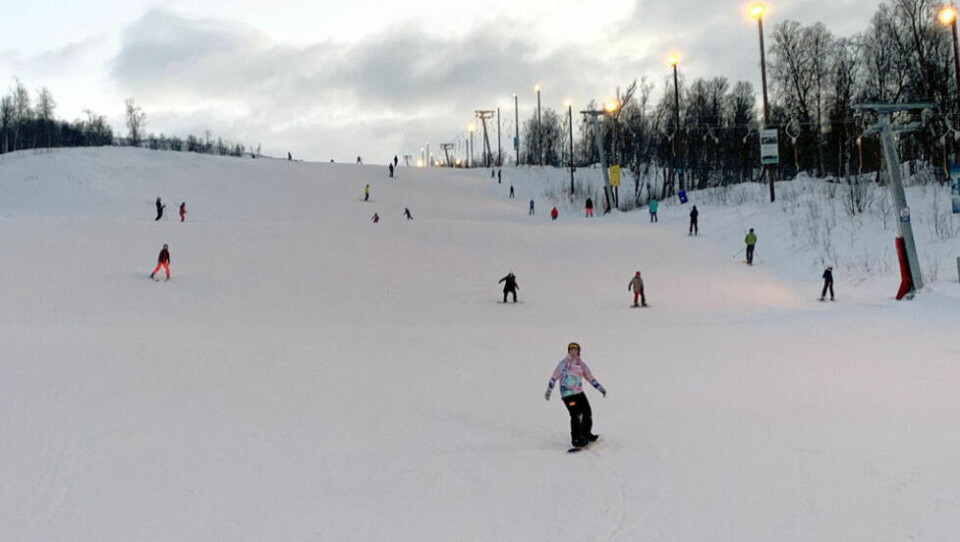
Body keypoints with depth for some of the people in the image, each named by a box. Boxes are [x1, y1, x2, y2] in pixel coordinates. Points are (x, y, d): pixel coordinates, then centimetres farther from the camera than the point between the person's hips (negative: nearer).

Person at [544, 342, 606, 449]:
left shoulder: (581, 364, 13)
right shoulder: (563, 363, -1)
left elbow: (590, 377, 19)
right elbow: (554, 377, -1)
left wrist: (600, 388, 14)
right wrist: (548, 390, -6)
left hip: (579, 392, 6)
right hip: (567, 393, -6)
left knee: (587, 413, 1)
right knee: (576, 415, -16)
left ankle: (586, 433, 20)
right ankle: (576, 439, -9)